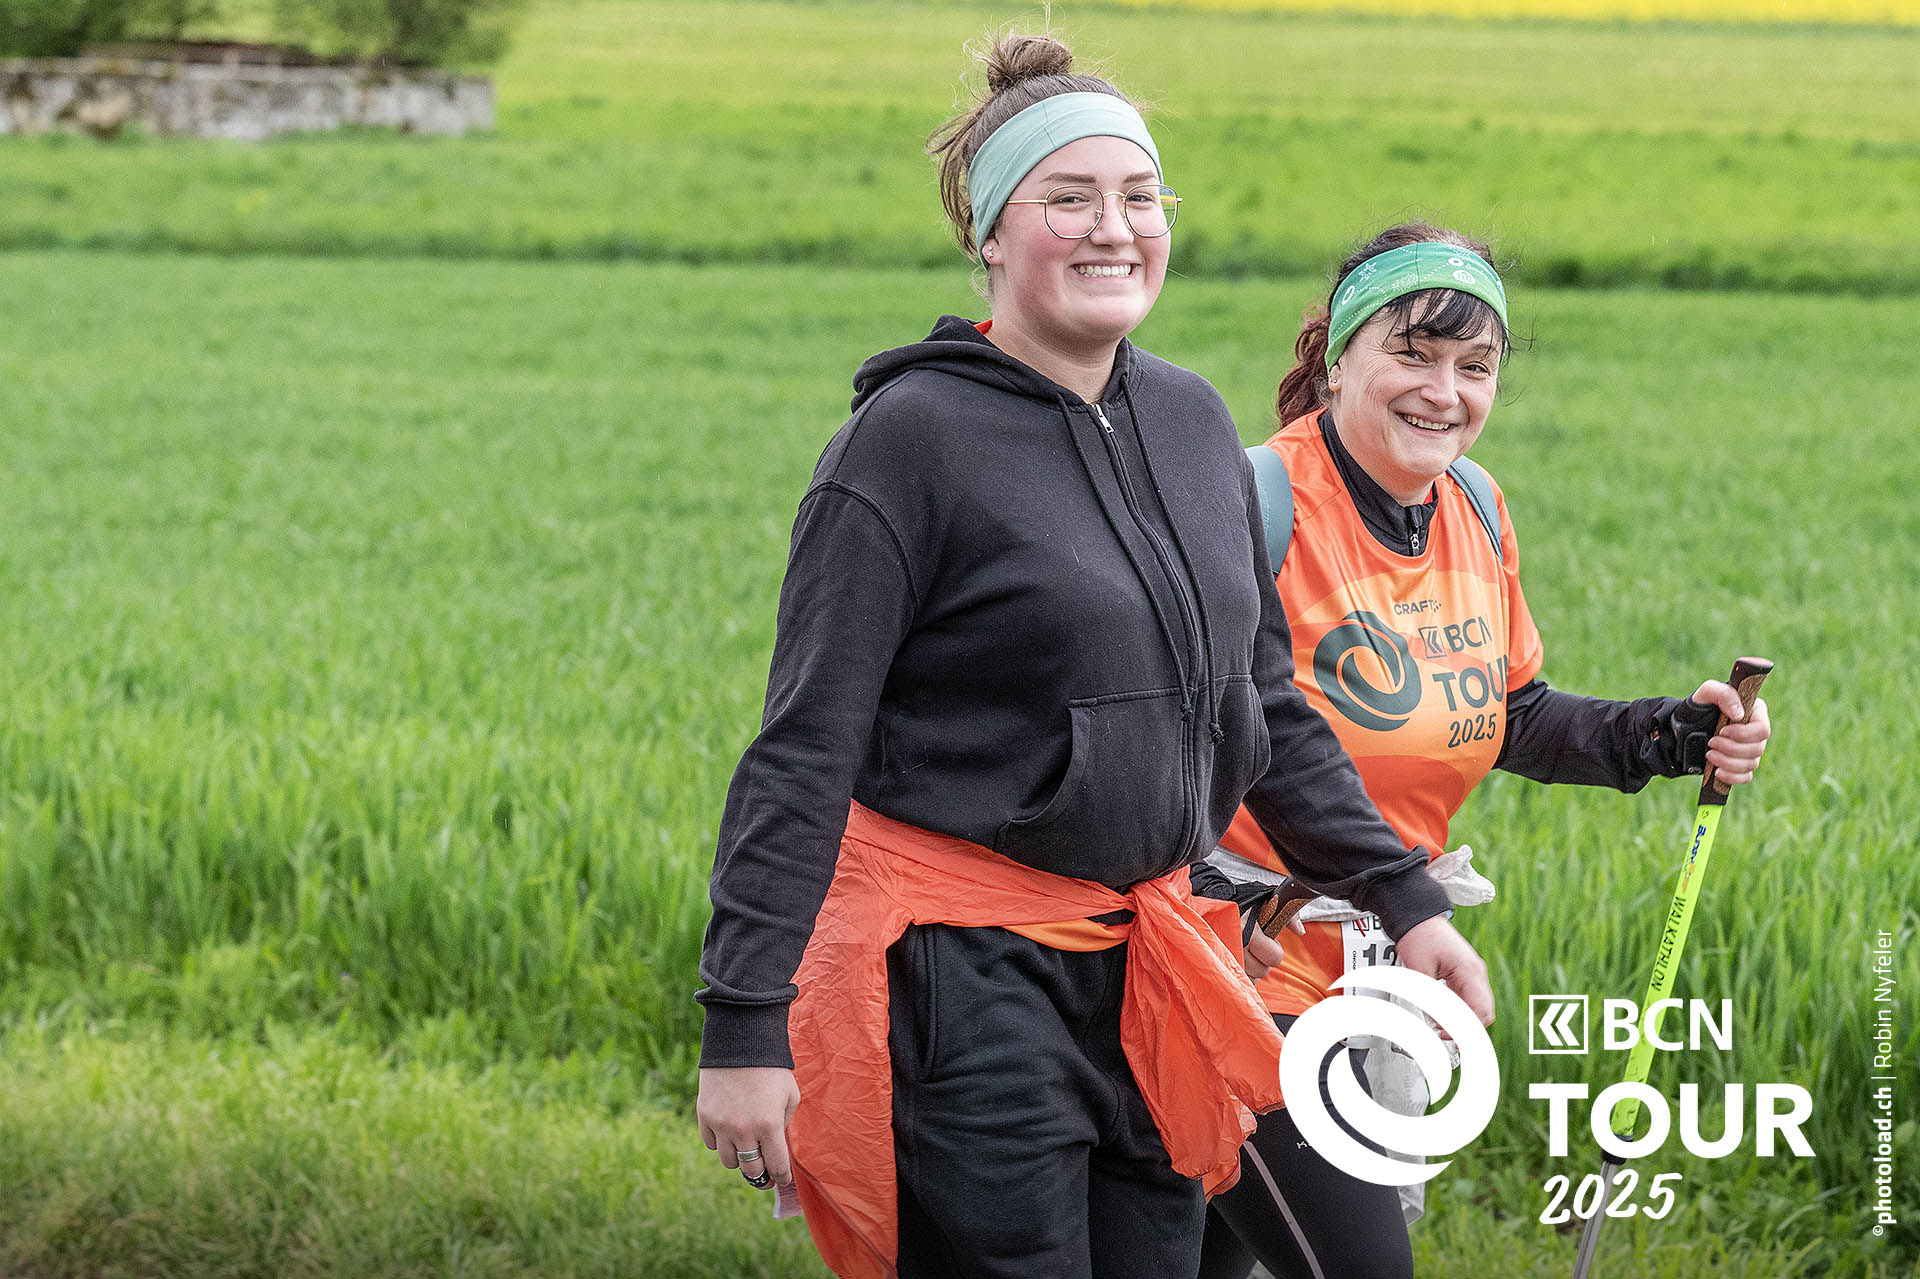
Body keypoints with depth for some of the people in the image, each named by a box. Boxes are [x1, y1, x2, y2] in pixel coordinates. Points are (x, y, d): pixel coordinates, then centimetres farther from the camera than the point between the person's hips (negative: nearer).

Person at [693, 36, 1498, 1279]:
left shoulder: (1194, 420, 9)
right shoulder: (911, 438, -10)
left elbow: (1267, 707, 19)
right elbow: (805, 748, -12)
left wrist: (1403, 895, 13)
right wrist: (747, 1024, -17)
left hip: (1147, 974, 7)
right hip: (965, 985, -6)